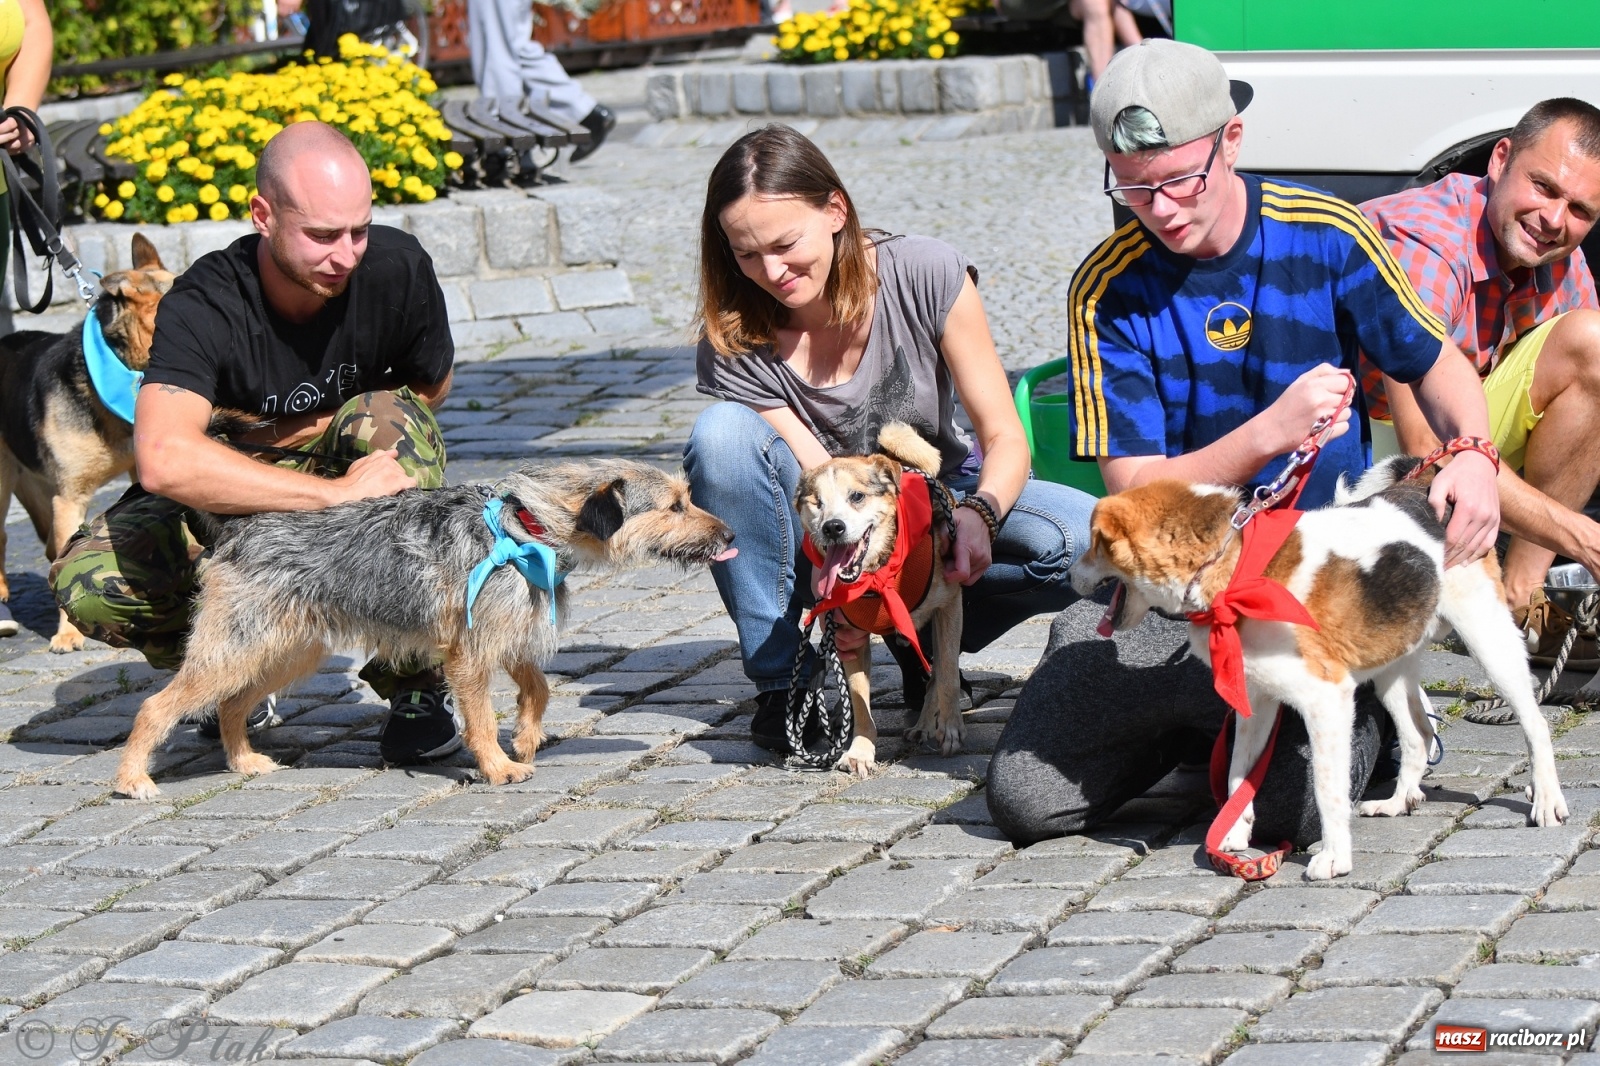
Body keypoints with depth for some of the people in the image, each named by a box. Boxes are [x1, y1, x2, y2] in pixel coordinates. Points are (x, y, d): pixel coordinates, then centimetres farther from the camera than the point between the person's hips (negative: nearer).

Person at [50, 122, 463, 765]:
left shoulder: (396, 267, -20)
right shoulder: (205, 306, -28)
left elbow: (430, 392, 1)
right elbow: (163, 461, -44)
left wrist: (311, 435, -13)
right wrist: (335, 491, -45)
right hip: (231, 502, -1)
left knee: (393, 420, -32)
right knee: (89, 583, -27)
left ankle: (416, 688, -17)